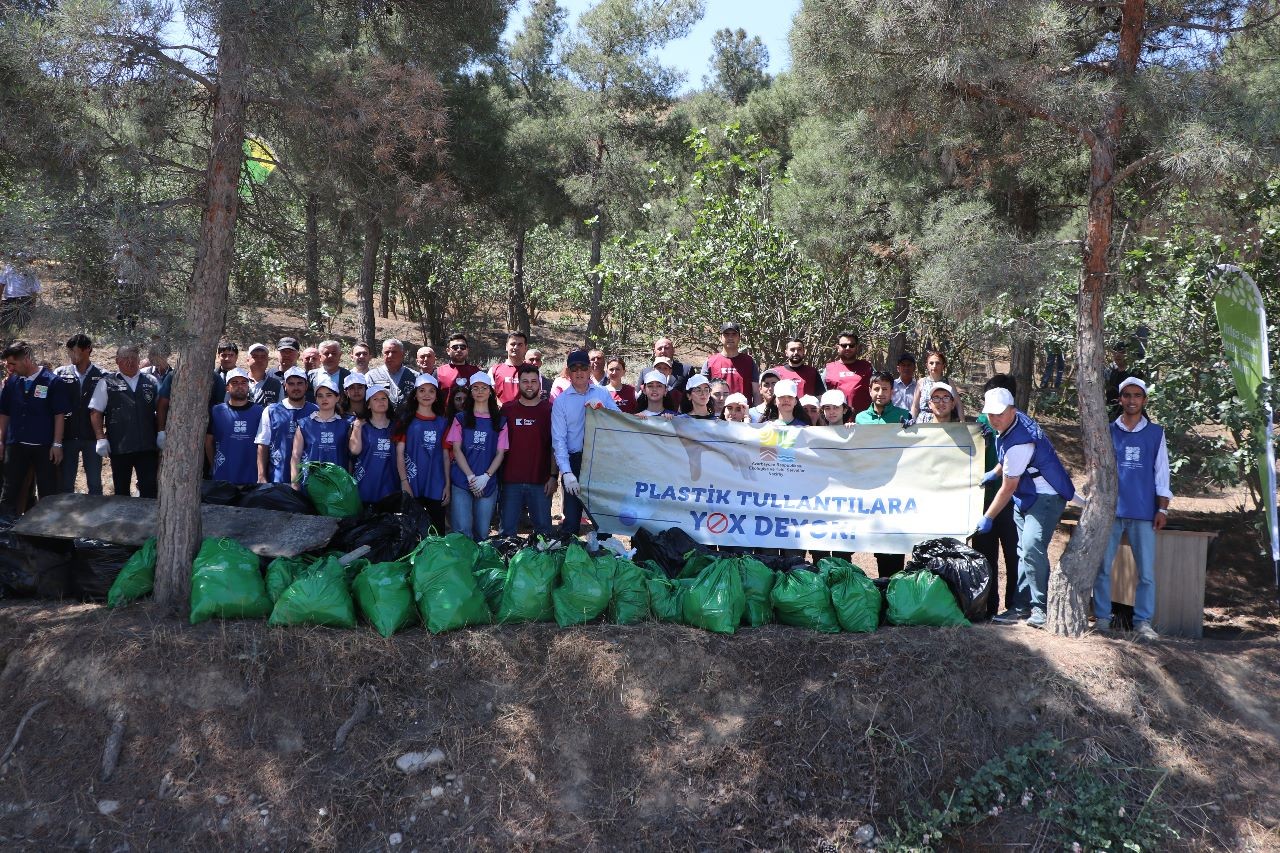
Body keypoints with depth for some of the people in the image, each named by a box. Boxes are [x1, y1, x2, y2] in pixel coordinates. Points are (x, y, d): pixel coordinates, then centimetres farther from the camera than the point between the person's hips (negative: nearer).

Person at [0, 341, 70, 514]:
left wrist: (57, 444, -10)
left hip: (44, 447, -4)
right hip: (15, 446, 4)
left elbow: (60, 415, -7)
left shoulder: (53, 382, -8)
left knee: (48, 493, 6)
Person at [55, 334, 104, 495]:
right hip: (68, 437, 2)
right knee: (66, 484, 8)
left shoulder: (101, 376, -4)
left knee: (95, 484, 7)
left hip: (92, 437, -1)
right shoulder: (60, 373, 1)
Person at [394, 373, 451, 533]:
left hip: (436, 487, 2)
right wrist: (404, 482, -11)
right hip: (412, 486, -2)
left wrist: (447, 485, 4)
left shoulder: (442, 423, 10)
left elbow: (445, 455, 10)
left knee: (437, 532, 3)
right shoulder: (407, 420, 3)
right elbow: (400, 453, -1)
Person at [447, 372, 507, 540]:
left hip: (488, 483, 1)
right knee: (463, 530, -10)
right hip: (461, 481, -1)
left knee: (482, 532, 3)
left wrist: (486, 477, -9)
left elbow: (500, 453, 5)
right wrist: (471, 476, -10)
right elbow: (456, 449, 2)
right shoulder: (461, 418, 9)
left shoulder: (500, 421, 11)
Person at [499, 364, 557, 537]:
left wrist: (554, 476, -4)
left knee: (543, 529, 4)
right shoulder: (507, 409, 5)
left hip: (540, 482, -1)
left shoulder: (549, 410, 3)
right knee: (508, 530, 5)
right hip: (511, 480, 1)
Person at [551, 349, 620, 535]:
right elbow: (559, 439, -6)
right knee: (572, 515, 0)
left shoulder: (603, 393, 6)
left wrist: (602, 408, -18)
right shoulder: (561, 401, 1)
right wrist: (566, 472, -17)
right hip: (574, 461, -2)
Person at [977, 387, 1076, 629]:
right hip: (1025, 497, 10)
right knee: (1024, 551, 8)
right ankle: (1023, 605, 12)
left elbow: (1008, 488, -20)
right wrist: (994, 473, 18)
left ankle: (1040, 607, -17)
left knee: (1032, 548, -22)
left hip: (1046, 498, -10)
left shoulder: (1020, 442, -28)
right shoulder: (1012, 422, 1)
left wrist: (987, 518, -12)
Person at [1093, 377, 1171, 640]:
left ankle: (1143, 621, 5)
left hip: (1144, 514, 0)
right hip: (1110, 510, 0)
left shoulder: (1155, 433, 9)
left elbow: (1162, 472, 8)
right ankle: (1102, 618, 8)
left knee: (1147, 572, -2)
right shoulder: (1108, 431, 8)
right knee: (1103, 567, 0)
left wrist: (1162, 509, 1)